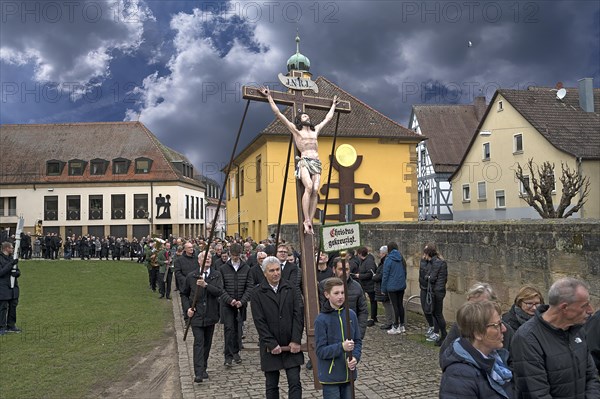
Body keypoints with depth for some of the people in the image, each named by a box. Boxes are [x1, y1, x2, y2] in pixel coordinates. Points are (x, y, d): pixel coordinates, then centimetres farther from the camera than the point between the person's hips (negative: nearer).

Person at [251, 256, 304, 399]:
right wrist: (272, 344, -12)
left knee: (295, 383, -1)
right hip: (271, 347, -1)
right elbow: (260, 322, -7)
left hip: (291, 345, 1)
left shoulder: (291, 288, 3)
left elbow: (298, 315, 0)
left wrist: (296, 340, -8)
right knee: (271, 386, 10)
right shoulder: (258, 294, -3)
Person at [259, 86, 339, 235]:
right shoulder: (295, 130, 14)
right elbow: (278, 114, 11)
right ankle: (306, 220, -30)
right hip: (304, 161, -4)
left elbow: (328, 118, 40)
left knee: (315, 190, -15)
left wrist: (333, 104, 51)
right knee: (309, 187, -27)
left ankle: (310, 222, -19)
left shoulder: (316, 130, 26)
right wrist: (269, 97, 12)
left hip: (317, 163, 4)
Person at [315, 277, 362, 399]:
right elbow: (321, 350, -13)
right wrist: (341, 347, -27)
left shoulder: (351, 315, 0)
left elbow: (358, 341, 7)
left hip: (348, 373, 4)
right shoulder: (321, 320, -13)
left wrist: (355, 357, -11)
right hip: (330, 375, -4)